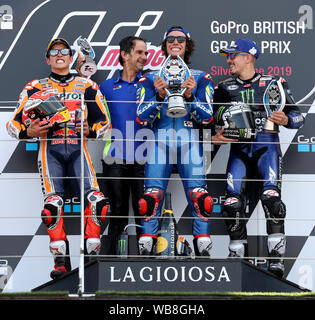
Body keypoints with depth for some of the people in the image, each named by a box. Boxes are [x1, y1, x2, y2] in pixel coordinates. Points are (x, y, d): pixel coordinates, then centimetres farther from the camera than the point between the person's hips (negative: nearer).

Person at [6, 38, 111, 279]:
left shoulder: (87, 86, 19)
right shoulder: (35, 88, 18)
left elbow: (104, 123, 18)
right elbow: (14, 124, 15)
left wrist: (90, 130, -4)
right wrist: (28, 131, -7)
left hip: (78, 148, 0)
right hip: (49, 148, 0)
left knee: (95, 199, -21)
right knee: (53, 202, -21)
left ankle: (91, 256, -14)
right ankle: (61, 260, -16)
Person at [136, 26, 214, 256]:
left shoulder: (201, 79, 14)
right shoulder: (150, 79, 15)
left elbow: (207, 118, 5)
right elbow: (142, 118, 5)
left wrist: (190, 97, -10)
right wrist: (159, 96, -10)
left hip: (190, 141, 0)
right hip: (159, 140, 0)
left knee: (199, 197, -12)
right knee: (152, 196, -10)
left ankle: (203, 248, -6)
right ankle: (146, 249, -3)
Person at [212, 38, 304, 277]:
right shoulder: (224, 88, 16)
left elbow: (298, 116, 4)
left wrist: (285, 119, -18)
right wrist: (214, 137, -5)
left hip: (266, 143, -3)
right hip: (238, 147, 3)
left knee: (271, 195, -21)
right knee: (233, 200, -11)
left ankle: (276, 257, -22)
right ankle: (237, 254, 0)